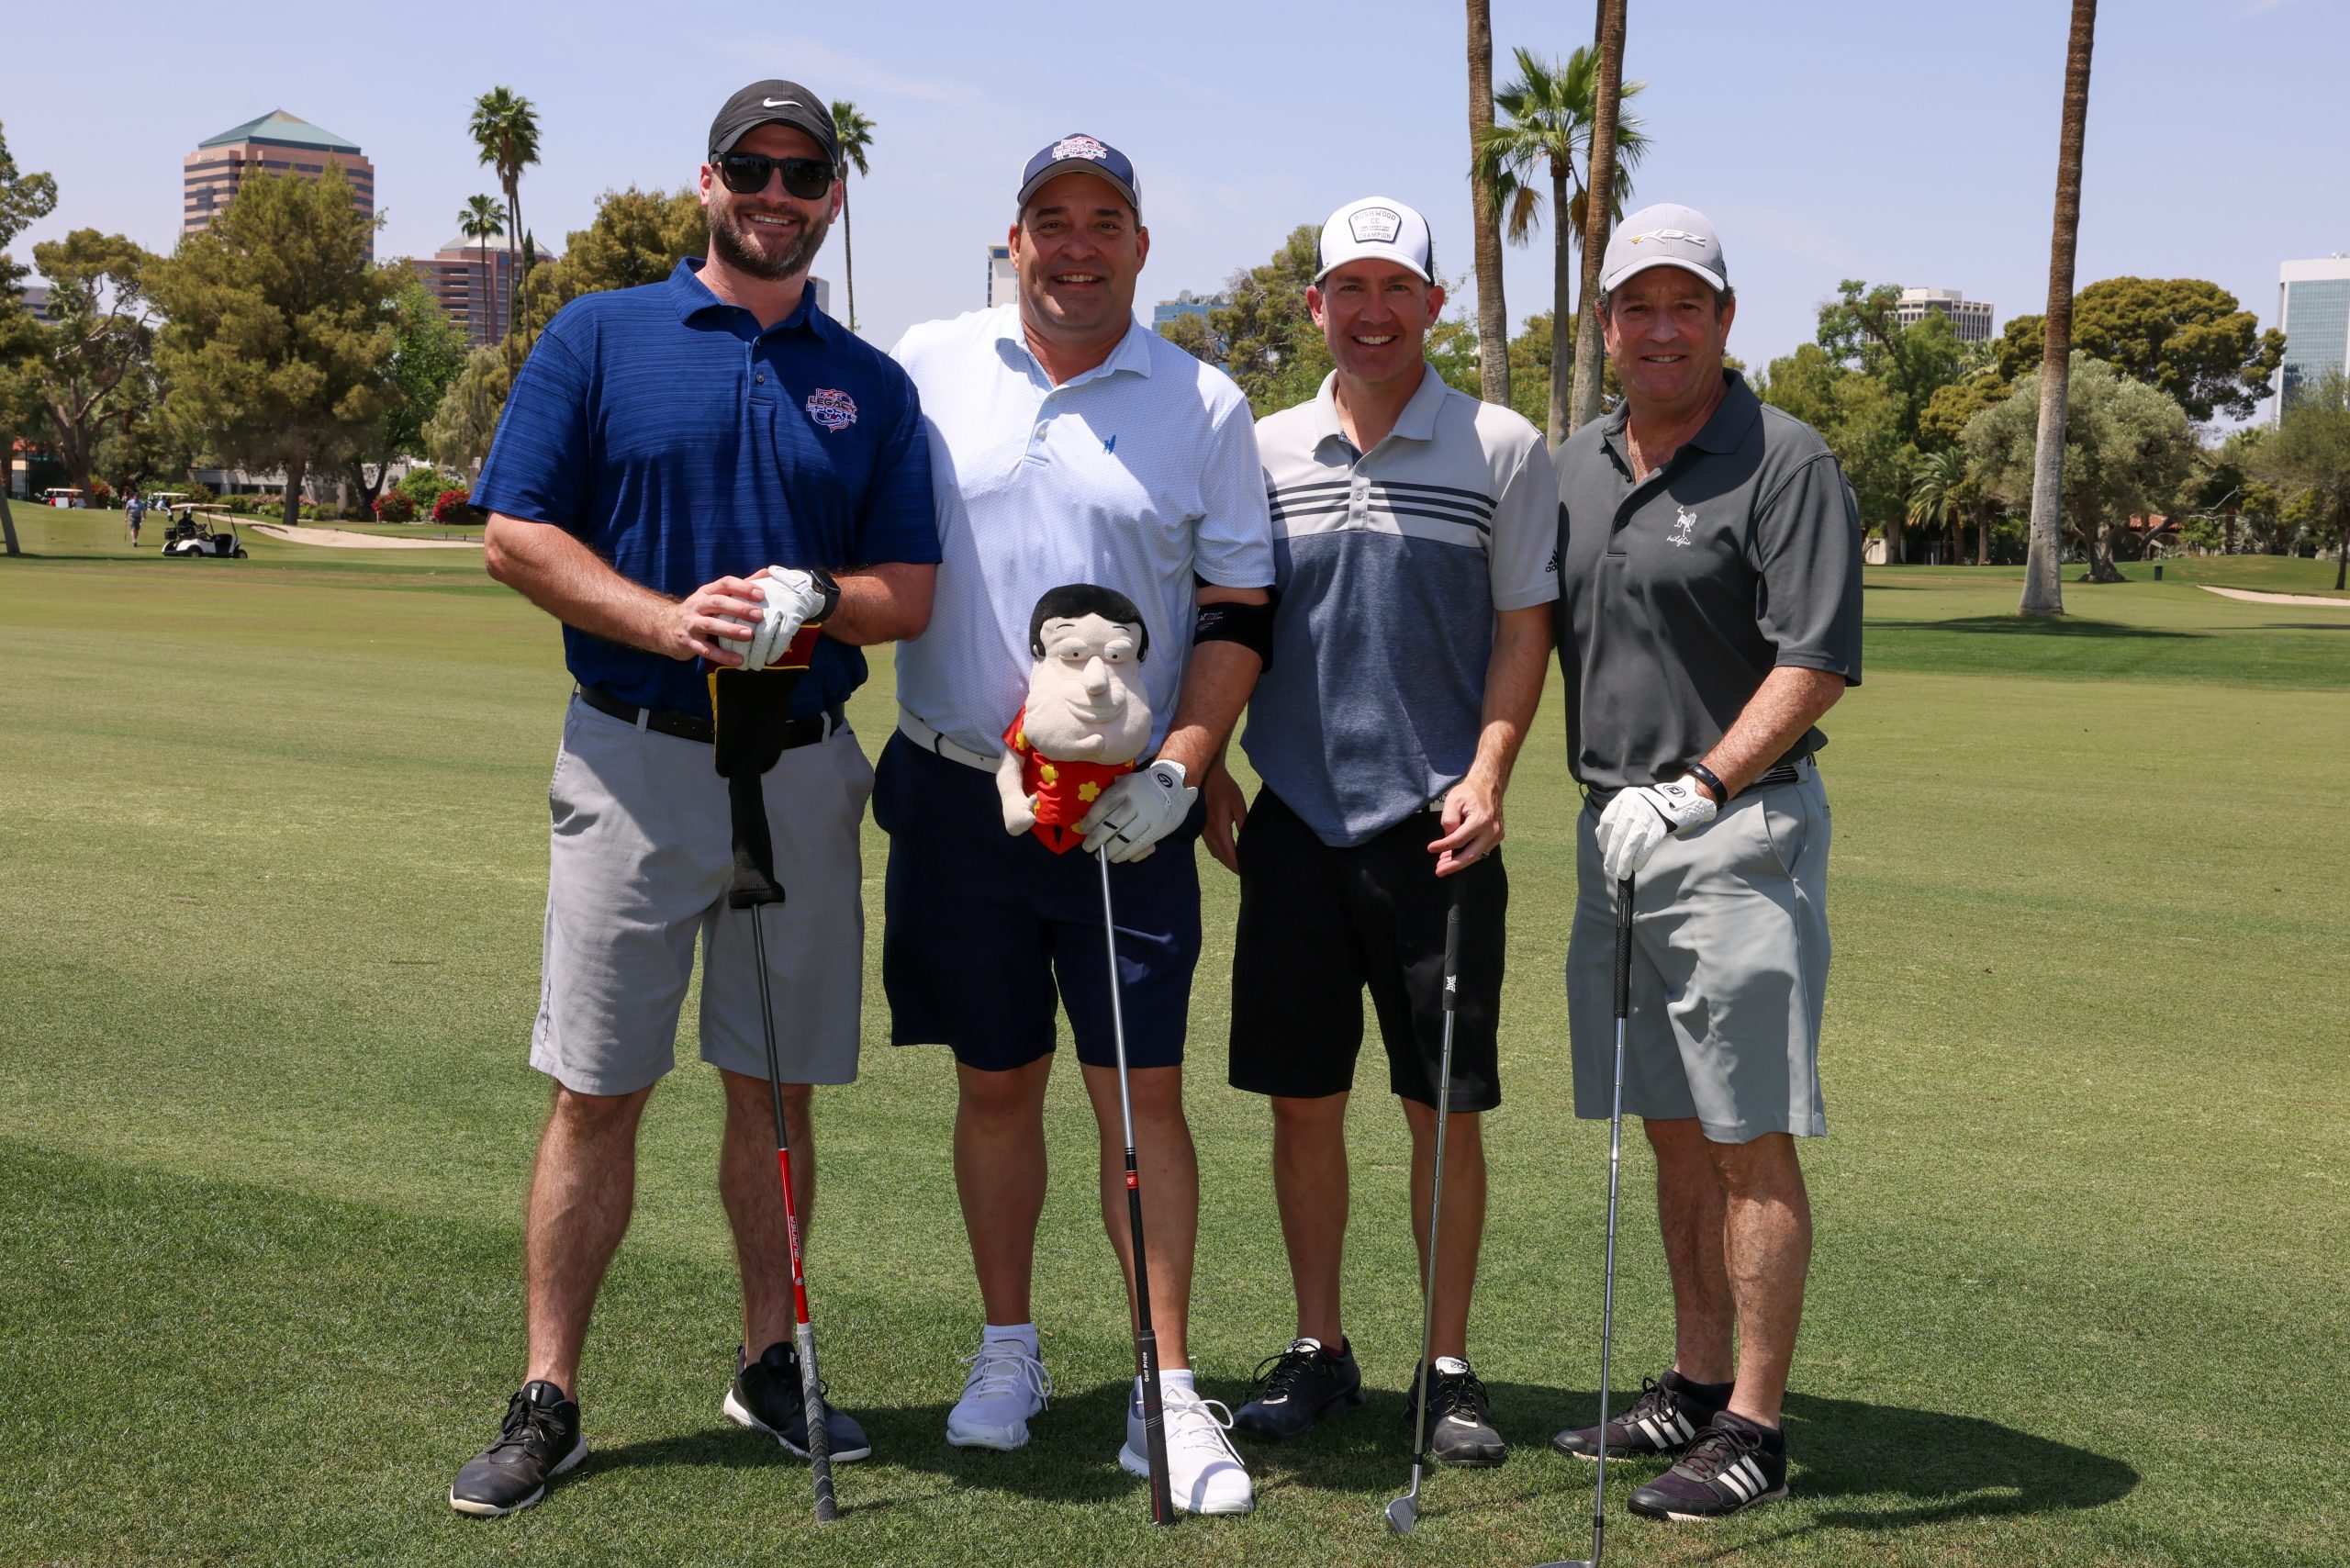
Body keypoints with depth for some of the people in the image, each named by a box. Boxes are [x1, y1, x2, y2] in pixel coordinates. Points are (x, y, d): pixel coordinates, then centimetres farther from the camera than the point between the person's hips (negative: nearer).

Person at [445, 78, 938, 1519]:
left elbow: (910, 593, 6)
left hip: (806, 765, 2)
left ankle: (772, 1362, 24)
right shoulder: (598, 339, 3)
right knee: (596, 1090, -1)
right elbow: (515, 535, -3)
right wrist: (668, 620, -17)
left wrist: (806, 602, -15)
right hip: (638, 757, -2)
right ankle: (548, 1403, 8)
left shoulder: (871, 385, 9)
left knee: (776, 1086, 10)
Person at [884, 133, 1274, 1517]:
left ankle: (1169, 1389, 6)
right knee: (996, 1081, 10)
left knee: (1143, 1088, -2)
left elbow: (1237, 612, 3)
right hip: (957, 793, 1)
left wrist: (1178, 771, -7)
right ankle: (1008, 1351, 25)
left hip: (1132, 812, -1)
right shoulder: (929, 369, 5)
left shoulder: (1206, 404, 3)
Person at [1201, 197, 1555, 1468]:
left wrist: (1486, 774, -10)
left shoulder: (1502, 450, 1)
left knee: (1445, 1107, 2)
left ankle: (1447, 1367, 16)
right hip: (1293, 819, 2)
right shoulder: (1266, 451, 8)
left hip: (1435, 824, -2)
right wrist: (1206, 767, 5)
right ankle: (1317, 1350, 22)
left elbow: (1524, 627, 1)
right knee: (1301, 1100, 7)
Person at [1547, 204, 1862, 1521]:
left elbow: (1818, 662, -16)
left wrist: (1693, 791, -21)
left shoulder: (1786, 464, -9)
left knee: (1750, 1143, -3)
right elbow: (1540, 636, 20)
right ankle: (1696, 1385, 25)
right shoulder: (1575, 466, 12)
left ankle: (1756, 1430, 4)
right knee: (1673, 1133, 14)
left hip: (1739, 830, -7)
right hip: (1612, 831, 7)